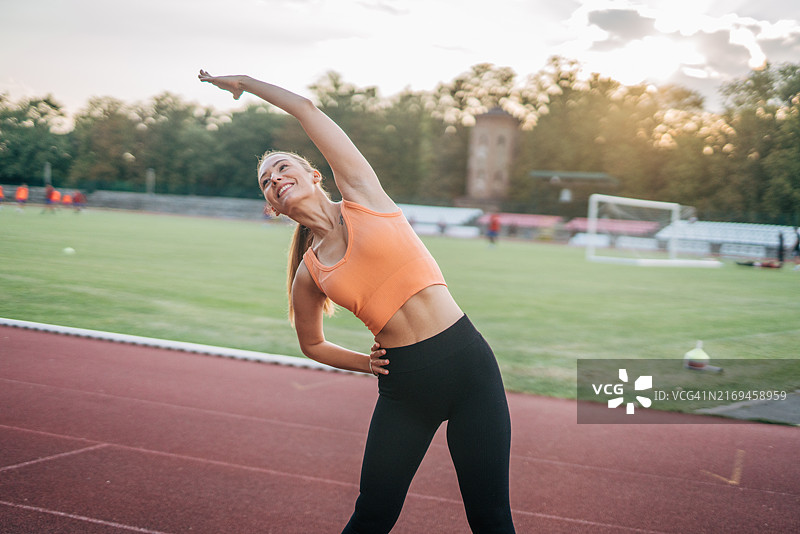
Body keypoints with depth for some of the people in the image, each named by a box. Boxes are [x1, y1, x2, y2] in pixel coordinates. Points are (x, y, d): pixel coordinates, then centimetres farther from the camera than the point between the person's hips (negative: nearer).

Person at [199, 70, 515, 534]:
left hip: (467, 359, -2)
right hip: (403, 386, 2)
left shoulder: (361, 194, 3)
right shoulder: (308, 274, 8)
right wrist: (367, 364, 8)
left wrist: (243, 82, 16)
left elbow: (306, 109, 3)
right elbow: (312, 344, 24)